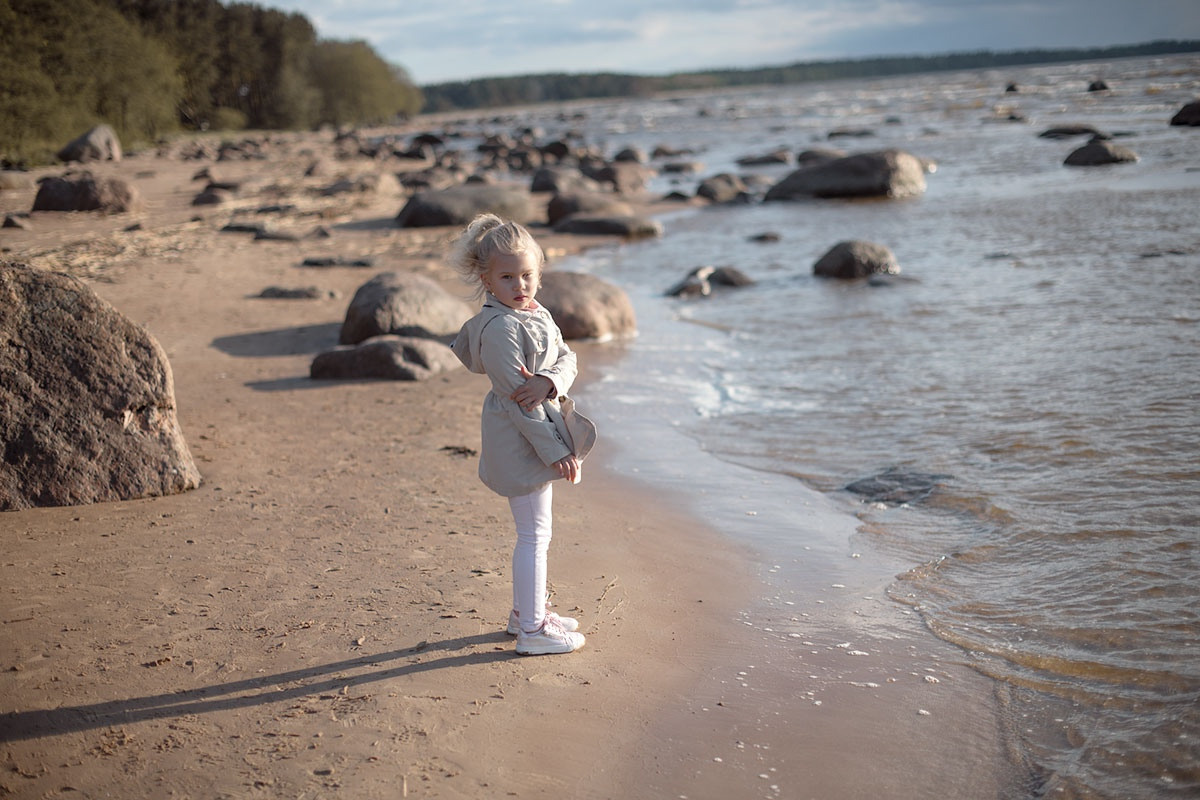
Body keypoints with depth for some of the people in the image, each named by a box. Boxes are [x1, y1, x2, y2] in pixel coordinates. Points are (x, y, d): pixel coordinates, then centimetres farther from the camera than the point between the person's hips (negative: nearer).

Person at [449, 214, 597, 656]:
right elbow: (515, 397, -23)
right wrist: (555, 451, -22)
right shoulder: (500, 326, -21)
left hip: (541, 432, 10)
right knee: (535, 532, -3)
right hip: (520, 439, -10)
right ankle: (532, 630, 6)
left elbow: (566, 357, 1)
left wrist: (548, 381, -24)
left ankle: (528, 610, 33)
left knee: (537, 529, 19)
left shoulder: (539, 315, 9)